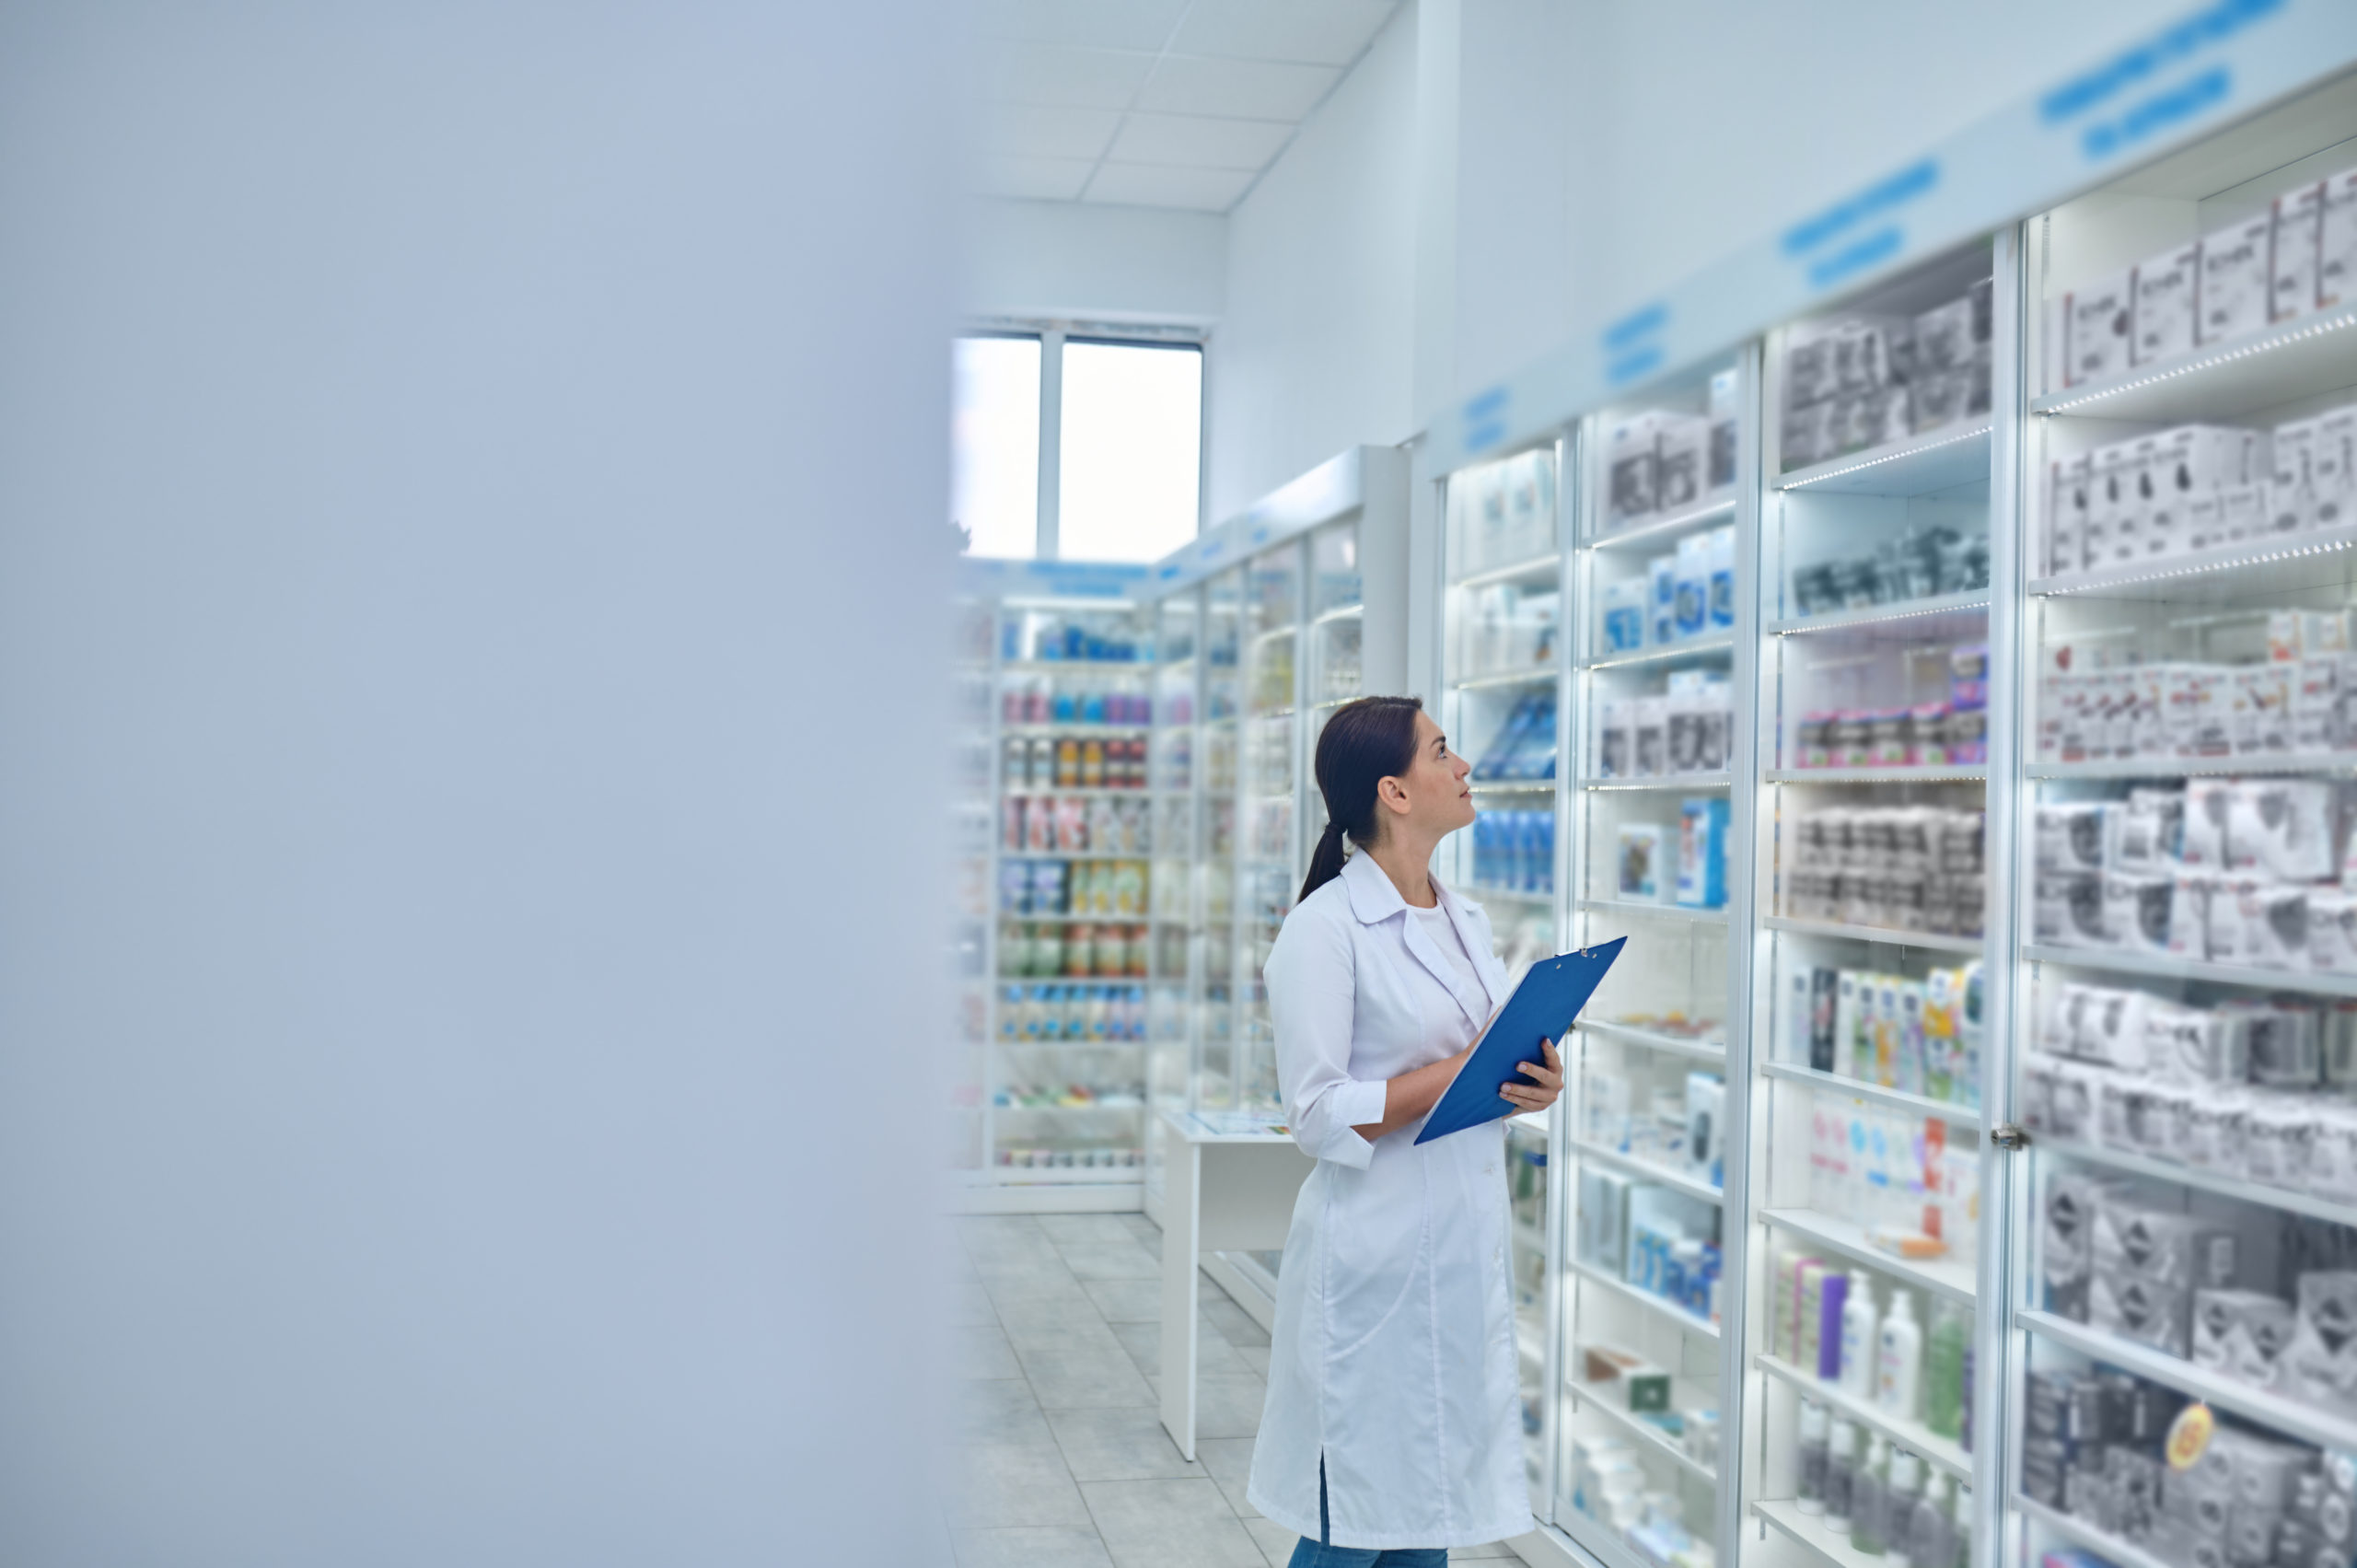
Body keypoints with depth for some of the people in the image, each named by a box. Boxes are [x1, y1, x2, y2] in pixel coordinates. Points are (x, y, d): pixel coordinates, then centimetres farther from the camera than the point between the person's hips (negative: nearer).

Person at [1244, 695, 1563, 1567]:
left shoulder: (1465, 920, 12)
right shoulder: (1323, 929, -11)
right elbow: (1317, 1115, -15)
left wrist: (1533, 1086, -1)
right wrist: (1459, 1073, -19)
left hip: (1468, 1250, 7)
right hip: (1378, 1259, -7)